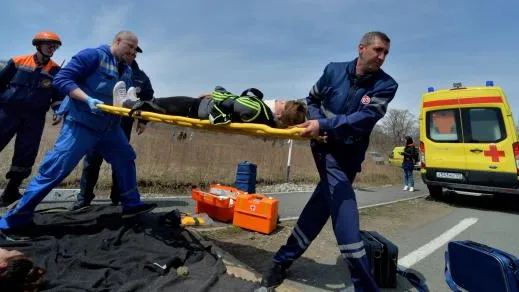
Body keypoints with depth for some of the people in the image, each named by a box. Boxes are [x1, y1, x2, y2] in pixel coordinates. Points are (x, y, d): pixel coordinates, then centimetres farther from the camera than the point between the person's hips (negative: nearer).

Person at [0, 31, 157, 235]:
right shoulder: (93, 55, -10)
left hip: (109, 127, 8)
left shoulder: (127, 71, 13)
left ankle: (131, 205, 21)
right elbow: (61, 79, -15)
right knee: (56, 169, -6)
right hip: (81, 124, -8)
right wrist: (88, 99, -26)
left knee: (126, 159, 10)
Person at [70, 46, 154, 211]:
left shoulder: (140, 77, 9)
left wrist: (143, 120, 11)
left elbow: (148, 99, 17)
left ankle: (117, 200, 14)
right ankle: (84, 198, 17)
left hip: (123, 125, 1)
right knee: (91, 160, 4)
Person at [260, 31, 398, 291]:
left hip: (348, 155, 1)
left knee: (322, 206, 4)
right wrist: (315, 120, -8)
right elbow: (312, 100, 13)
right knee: (343, 208, -13)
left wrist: (324, 125, -29)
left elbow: (366, 117, -18)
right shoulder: (333, 70, 2)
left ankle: (283, 260, 24)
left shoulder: (386, 85, -3)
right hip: (325, 148, -1)